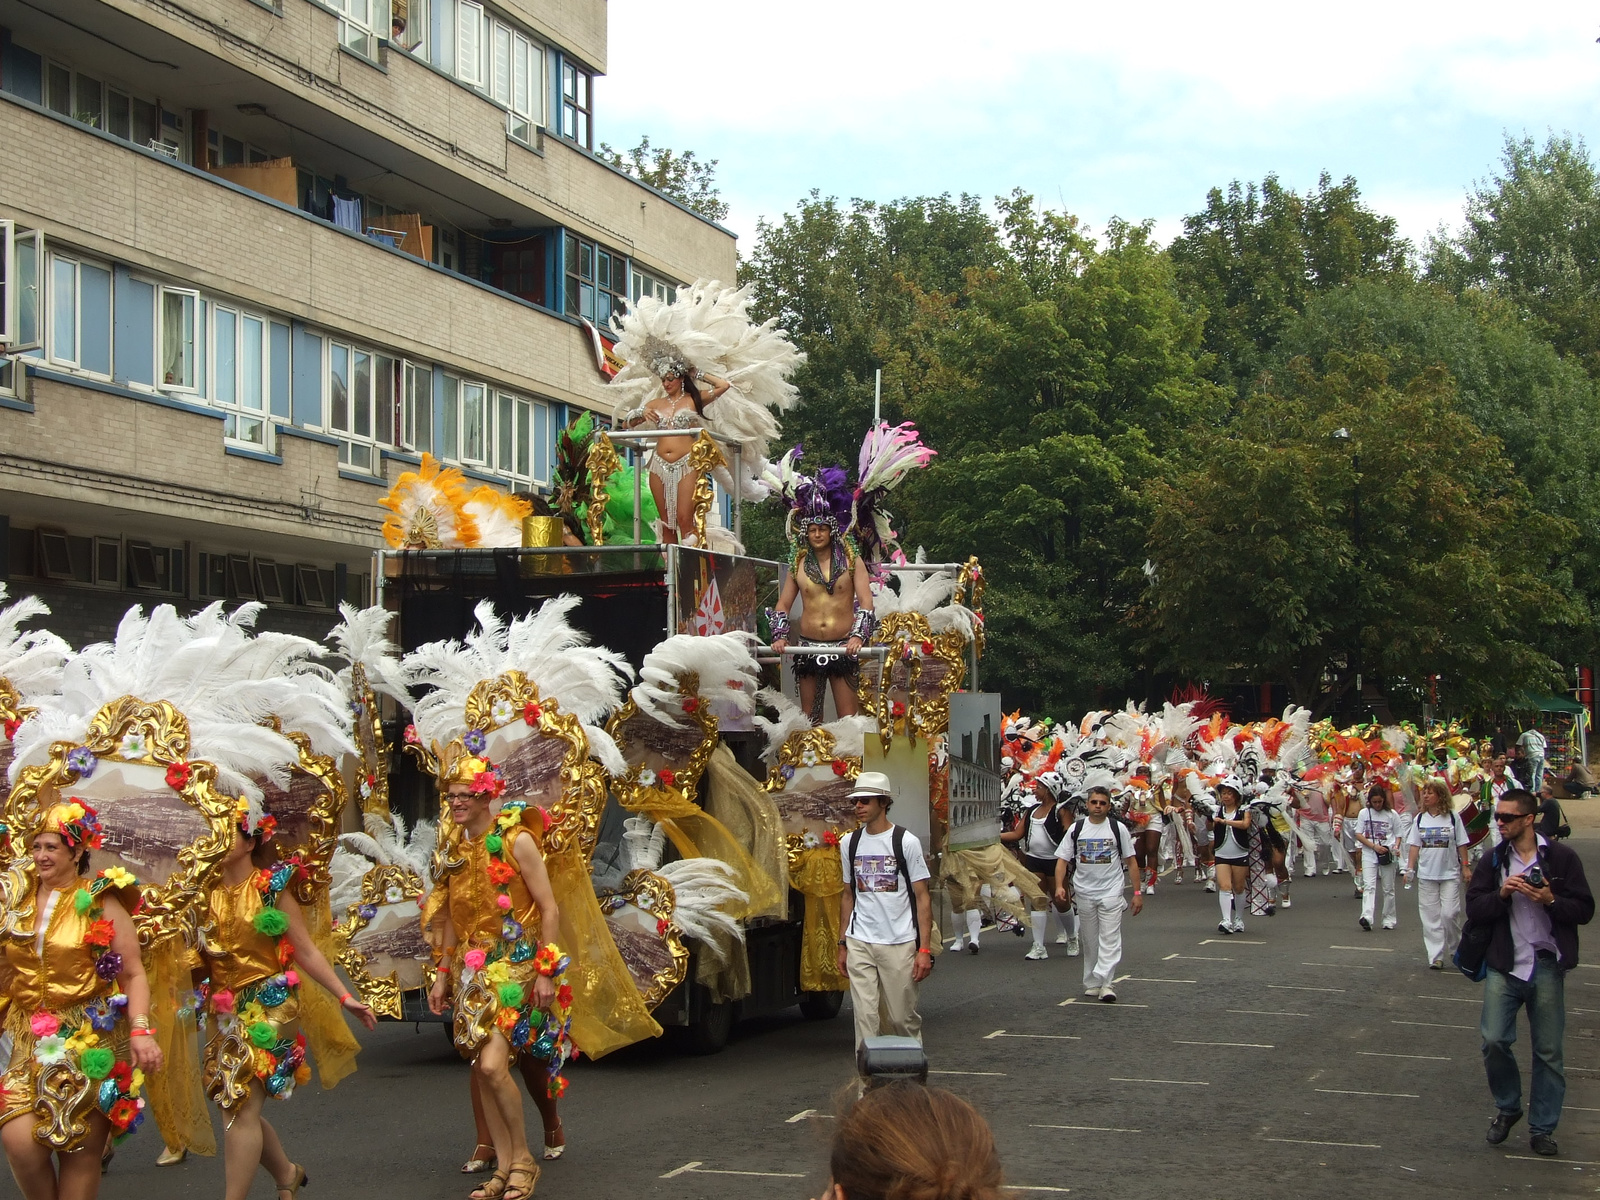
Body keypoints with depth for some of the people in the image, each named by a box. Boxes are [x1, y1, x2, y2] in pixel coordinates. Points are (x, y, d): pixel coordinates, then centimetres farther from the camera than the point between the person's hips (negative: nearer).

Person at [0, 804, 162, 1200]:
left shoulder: (100, 903, -2)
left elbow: (134, 974, -5)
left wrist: (140, 1030, -16)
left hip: (90, 1043, -3)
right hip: (32, 1043, 3)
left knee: (80, 1151, -4)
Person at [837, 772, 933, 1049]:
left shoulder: (906, 842, -3)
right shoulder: (849, 843, 10)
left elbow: (922, 897, -3)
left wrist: (924, 949, -9)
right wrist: (843, 944, 13)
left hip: (900, 943, -3)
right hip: (859, 944, 3)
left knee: (903, 1017, 3)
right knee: (865, 1016, -4)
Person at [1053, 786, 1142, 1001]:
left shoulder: (1118, 828, 1)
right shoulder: (1076, 829, 4)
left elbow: (1130, 861, 4)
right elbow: (1062, 859, 3)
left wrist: (1137, 892, 0)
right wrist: (1059, 885, -12)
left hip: (1111, 892, -2)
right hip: (1084, 892, 2)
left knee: (1109, 939, -12)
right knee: (1090, 941, 9)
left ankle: (1105, 983, -18)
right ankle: (1092, 984, 17)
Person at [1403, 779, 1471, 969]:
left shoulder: (1452, 817, -3)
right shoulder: (1420, 819, 5)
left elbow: (1461, 844, 1)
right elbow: (1414, 845, 5)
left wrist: (1465, 867, 0)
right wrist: (1410, 869, -1)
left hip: (1450, 874, -3)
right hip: (1426, 875, 3)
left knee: (1449, 913, -8)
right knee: (1431, 916, 1)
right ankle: (1436, 956, 5)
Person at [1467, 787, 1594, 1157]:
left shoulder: (1561, 858, -1)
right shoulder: (1492, 861, 7)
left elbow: (1584, 910, -2)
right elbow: (1474, 908, 1)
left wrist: (1550, 900, -18)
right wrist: (1502, 894, -15)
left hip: (1547, 967, -1)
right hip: (1504, 965, 1)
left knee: (1548, 1051, 4)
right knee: (1494, 1040, -8)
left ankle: (1542, 1128, 15)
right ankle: (1507, 1108, 17)